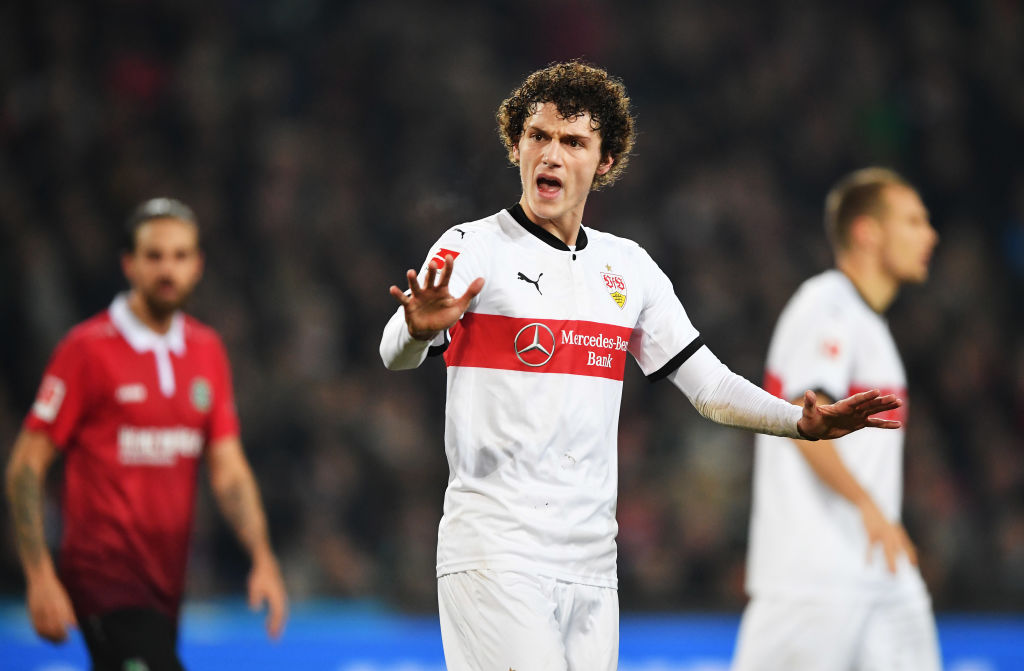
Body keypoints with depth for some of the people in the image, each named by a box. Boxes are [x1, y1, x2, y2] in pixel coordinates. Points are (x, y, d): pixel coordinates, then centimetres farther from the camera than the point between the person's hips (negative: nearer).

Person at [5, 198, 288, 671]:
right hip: (103, 574, -6)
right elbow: (25, 467, -6)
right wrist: (40, 579, -13)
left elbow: (228, 470, 10)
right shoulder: (87, 348, -7)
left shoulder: (206, 350, 10)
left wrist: (263, 560, -5)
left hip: (166, 581, 6)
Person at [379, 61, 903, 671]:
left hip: (592, 561, 6)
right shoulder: (474, 248, -2)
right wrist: (419, 328, -41)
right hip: (494, 547, -5)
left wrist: (802, 421, 2)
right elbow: (395, 355, -17)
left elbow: (707, 382, 18)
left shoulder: (630, 266, 14)